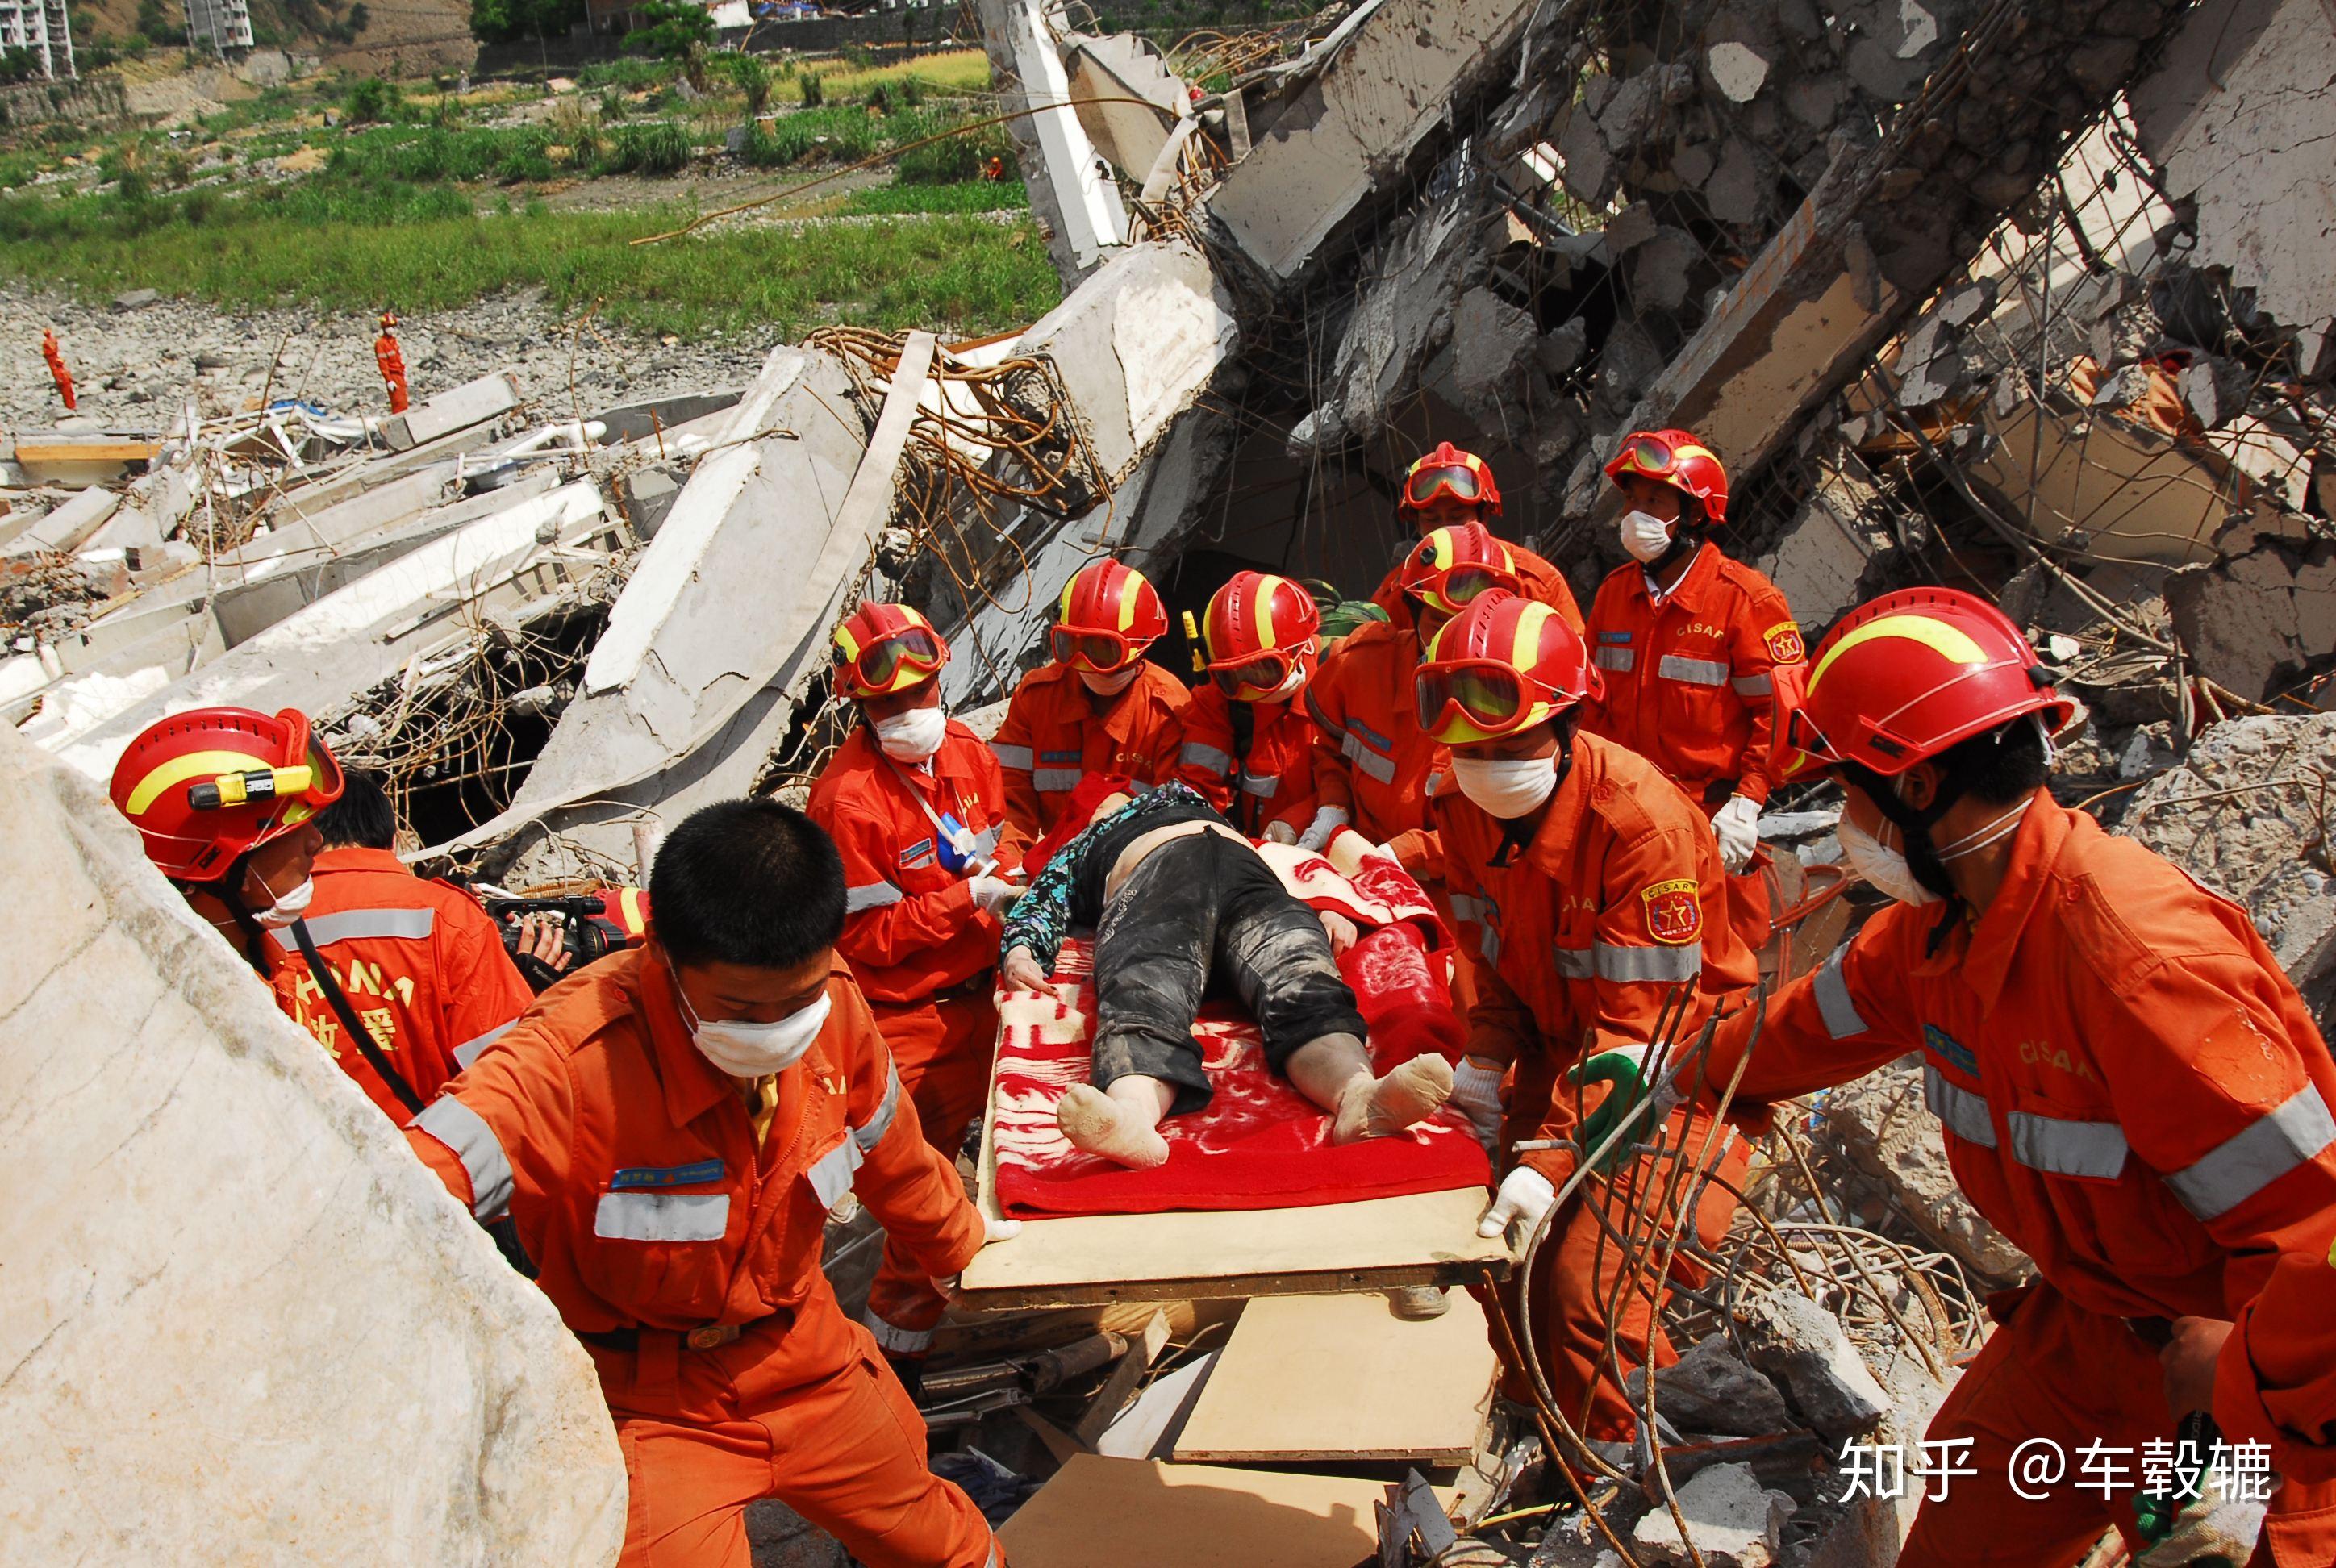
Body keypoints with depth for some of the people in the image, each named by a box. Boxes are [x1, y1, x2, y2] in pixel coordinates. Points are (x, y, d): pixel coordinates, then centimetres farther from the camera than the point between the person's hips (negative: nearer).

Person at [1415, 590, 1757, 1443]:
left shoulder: (1638, 820, -29)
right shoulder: (1464, 805, -7)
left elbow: (1637, 1027, -28)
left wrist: (1555, 1160, -32)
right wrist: (1485, 1059, -6)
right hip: (1559, 1045, 7)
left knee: (1586, 1283, -15)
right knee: (1486, 1235, -1)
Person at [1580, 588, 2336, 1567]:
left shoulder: (2136, 955, -33)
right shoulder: (1943, 918, -5)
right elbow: (1821, 1017, 14)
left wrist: (2250, 1456, -27)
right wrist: (1680, 1079, 29)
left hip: (2249, 1364, -7)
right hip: (2095, 1319, 7)